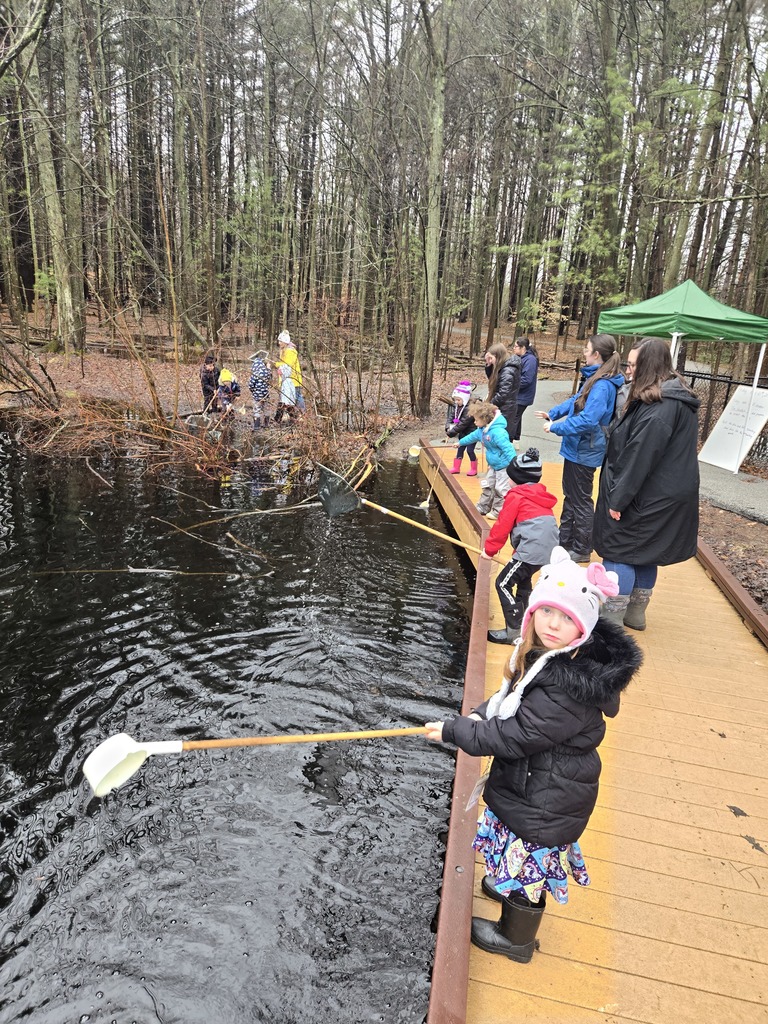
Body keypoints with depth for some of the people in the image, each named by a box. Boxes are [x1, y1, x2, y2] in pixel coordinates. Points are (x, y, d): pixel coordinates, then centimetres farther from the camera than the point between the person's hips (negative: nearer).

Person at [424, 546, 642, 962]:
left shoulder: (574, 683, -36)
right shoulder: (545, 652, -8)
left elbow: (518, 736, -32)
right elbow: (515, 699, 8)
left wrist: (453, 731, -22)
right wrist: (483, 713, -10)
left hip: (546, 800, -8)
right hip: (531, 784, 8)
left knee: (529, 864, 16)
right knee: (519, 856, 33)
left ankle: (515, 938, 42)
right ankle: (508, 886, 61)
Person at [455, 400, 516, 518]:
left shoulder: (498, 432, -29)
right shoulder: (482, 430, 3)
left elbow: (508, 448, -32)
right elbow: (472, 436, 24)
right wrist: (460, 443, 38)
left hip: (504, 466, -10)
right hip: (493, 466, 10)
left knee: (501, 489, -3)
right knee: (487, 486, 18)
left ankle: (498, 512, 8)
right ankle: (482, 508, 31)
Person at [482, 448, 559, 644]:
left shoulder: (516, 496, -2)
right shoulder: (540, 496, 23)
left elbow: (502, 525, -3)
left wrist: (489, 548, 9)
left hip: (531, 551, -9)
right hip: (548, 550, 9)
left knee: (503, 584, -2)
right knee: (522, 580, 29)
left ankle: (514, 632, -3)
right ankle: (525, 621, 40)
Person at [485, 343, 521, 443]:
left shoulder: (507, 371, -20)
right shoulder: (503, 368, 10)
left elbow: (503, 394, -24)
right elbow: (491, 377, 21)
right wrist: (488, 365, 4)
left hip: (505, 411, -10)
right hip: (503, 409, 10)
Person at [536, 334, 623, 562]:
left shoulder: (603, 385, -25)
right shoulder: (595, 379, 6)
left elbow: (588, 420, -32)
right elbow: (576, 400, 18)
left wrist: (556, 427, -22)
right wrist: (552, 413, 7)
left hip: (584, 451, -10)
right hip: (576, 448, 10)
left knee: (580, 501, 3)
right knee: (570, 496, 20)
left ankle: (581, 550, 17)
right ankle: (565, 540, 34)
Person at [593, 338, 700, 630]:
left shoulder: (659, 408, -22)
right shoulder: (677, 399, 10)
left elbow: (639, 458, -25)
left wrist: (618, 498, -20)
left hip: (647, 499, -10)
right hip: (665, 498, 10)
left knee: (620, 551, -1)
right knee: (644, 553, 18)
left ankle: (612, 619, 6)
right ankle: (636, 612, 31)